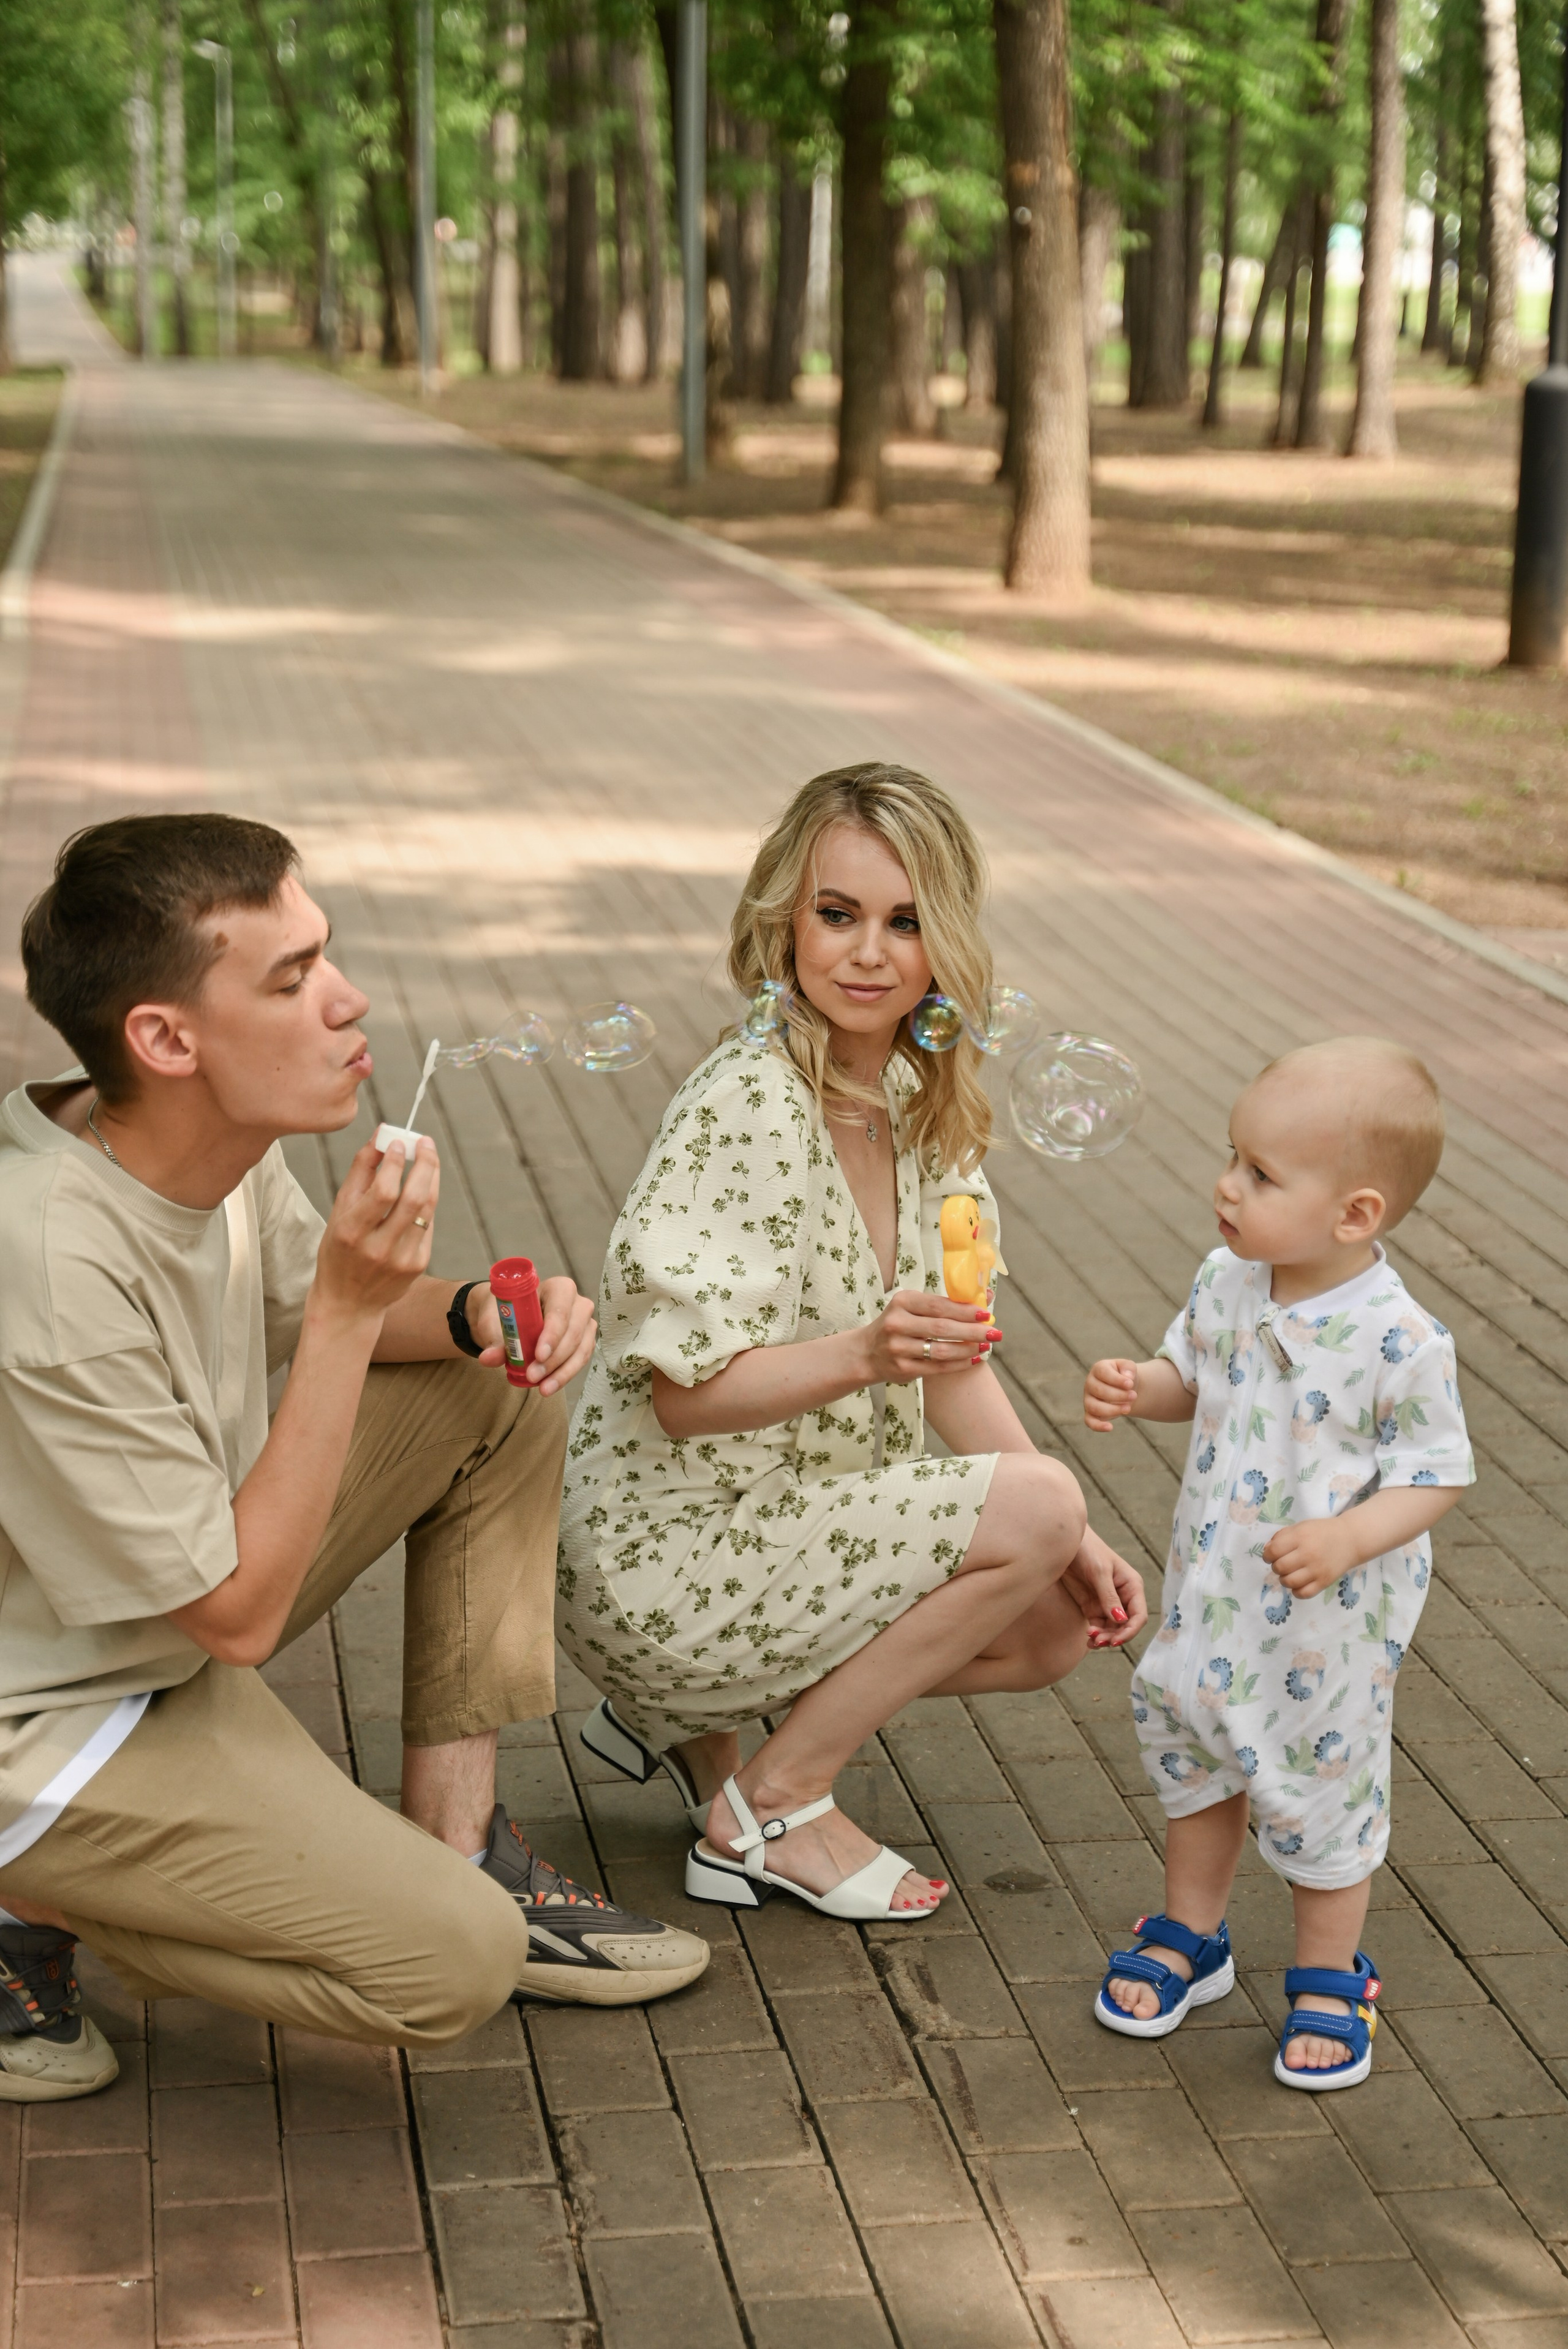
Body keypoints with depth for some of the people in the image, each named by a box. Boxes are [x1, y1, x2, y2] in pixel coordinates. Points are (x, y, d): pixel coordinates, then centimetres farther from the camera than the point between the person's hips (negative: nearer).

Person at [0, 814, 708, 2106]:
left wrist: (477, 1311, -9)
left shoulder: (216, 1138, -9)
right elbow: (237, 1613, -27)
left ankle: (454, 1846, 8)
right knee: (452, 1961, -19)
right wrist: (353, 1307, -29)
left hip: (180, 1622, 9)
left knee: (506, 1388, 4)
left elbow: (304, 1305, 13)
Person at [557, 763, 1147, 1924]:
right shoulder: (749, 1103, -23)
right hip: (663, 1556, -9)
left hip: (787, 1524, 9)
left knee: (1059, 1627, 4)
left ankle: (701, 1716, 14)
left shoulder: (920, 1106, 3)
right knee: (1034, 1502, -18)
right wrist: (867, 1354, -40)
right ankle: (769, 1810, -5)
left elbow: (951, 1359, 8)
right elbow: (686, 1393, -24)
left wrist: (1073, 1545, -2)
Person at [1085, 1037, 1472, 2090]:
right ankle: (1190, 1938, 44)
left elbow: (1436, 1477, -19)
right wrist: (1136, 1388, -11)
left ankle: (1330, 1978, 35)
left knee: (1322, 1787, 12)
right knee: (1193, 1754, 21)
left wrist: (1348, 1539, -33)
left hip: (1329, 1620, -6)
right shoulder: (1228, 1283, -9)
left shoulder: (1399, 1341, -26)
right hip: (1213, 1592, 6)